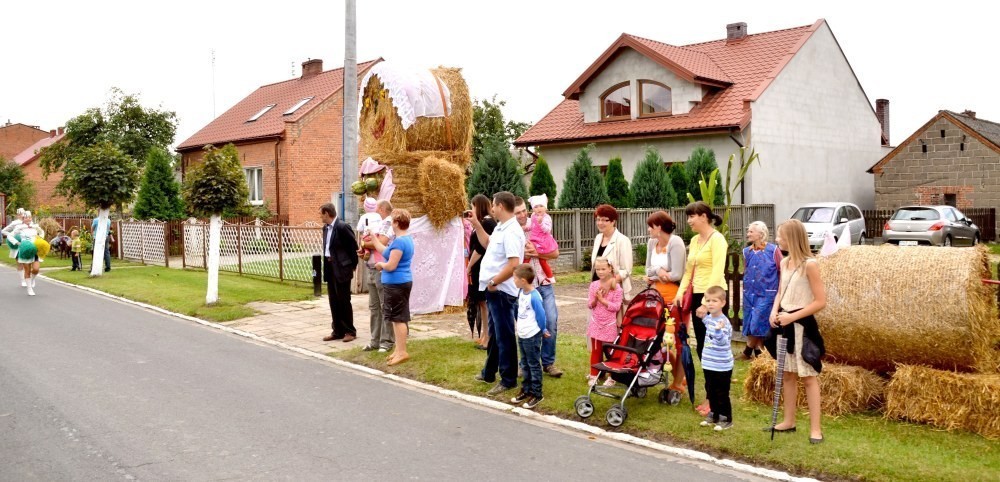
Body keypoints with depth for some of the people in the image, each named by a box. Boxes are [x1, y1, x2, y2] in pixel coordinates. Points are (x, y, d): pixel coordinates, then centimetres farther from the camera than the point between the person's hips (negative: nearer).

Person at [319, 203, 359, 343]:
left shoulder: (342, 227, -16)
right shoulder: (326, 228, 10)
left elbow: (354, 245, -13)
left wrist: (353, 265, -7)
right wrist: (327, 262, 9)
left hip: (341, 268, -8)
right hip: (329, 267, 8)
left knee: (344, 301, -1)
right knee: (334, 301, 11)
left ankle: (350, 331, 10)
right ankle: (338, 331, 19)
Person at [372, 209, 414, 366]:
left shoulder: (399, 241, -21)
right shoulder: (406, 239, 12)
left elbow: (391, 265, -23)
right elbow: (385, 251, 18)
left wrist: (380, 264, -3)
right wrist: (372, 236, 22)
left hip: (396, 283, -10)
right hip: (401, 282, 10)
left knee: (398, 318, -6)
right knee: (398, 317, 15)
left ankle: (402, 352, -2)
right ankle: (399, 349, 22)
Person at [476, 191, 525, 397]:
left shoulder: (511, 232, -21)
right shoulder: (500, 228, 10)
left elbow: (514, 264, -30)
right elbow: (488, 244, 29)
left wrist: (494, 281, -20)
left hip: (501, 290, -10)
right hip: (493, 289, 10)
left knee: (504, 336, 0)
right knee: (494, 333, 21)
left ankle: (508, 380, 9)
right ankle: (489, 372, 35)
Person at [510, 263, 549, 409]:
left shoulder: (534, 297, -23)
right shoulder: (521, 292, 2)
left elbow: (540, 315, -14)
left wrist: (542, 331, -1)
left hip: (532, 336, -8)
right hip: (522, 335, 8)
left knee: (534, 365, 2)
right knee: (525, 364, 18)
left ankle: (536, 394, 11)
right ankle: (526, 390, 30)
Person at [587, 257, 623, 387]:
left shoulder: (616, 287, -11)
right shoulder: (594, 285, 0)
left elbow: (616, 307, -14)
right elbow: (589, 305, 1)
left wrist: (602, 300, -19)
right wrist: (596, 299, -19)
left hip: (610, 324, -3)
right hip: (596, 323, 3)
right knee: (595, 350, 11)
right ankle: (594, 375, 20)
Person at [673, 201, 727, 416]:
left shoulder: (717, 239, -10)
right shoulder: (695, 240, 15)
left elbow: (717, 273, -18)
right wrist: (680, 292, 5)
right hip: (697, 297, 8)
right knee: (702, 348, 10)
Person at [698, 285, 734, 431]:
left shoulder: (723, 322, -21)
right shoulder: (709, 318, 4)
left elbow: (722, 342, -34)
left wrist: (718, 330, -48)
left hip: (722, 366, -8)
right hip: (708, 364, 8)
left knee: (722, 394, 3)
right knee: (711, 392, 19)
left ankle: (726, 419, 16)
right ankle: (713, 415, 33)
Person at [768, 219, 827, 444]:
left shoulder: (809, 264, -15)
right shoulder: (784, 262, 8)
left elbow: (821, 301, -16)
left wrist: (792, 316, -19)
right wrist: (774, 312, -2)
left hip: (802, 324, -7)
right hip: (785, 323, 7)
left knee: (808, 377, -2)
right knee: (788, 374, 14)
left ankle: (815, 428, 3)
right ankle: (789, 421, 24)